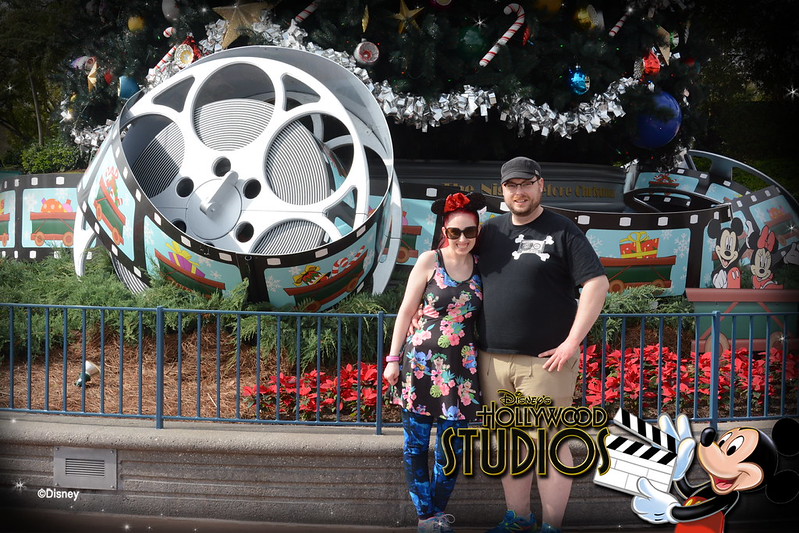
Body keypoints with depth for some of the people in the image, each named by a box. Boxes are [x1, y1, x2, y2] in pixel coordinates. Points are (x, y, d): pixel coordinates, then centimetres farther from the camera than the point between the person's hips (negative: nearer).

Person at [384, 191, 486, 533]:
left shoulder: (480, 267, 6)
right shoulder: (430, 261, -3)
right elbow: (406, 311, -1)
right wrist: (394, 358, -3)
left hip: (461, 367, 3)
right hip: (421, 361, -3)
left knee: (451, 448, 6)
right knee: (416, 444, 3)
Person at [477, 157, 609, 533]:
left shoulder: (562, 231, -2)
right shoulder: (490, 231, 13)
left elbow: (597, 283, -9)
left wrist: (573, 341, -14)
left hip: (545, 360, -5)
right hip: (492, 360, 5)